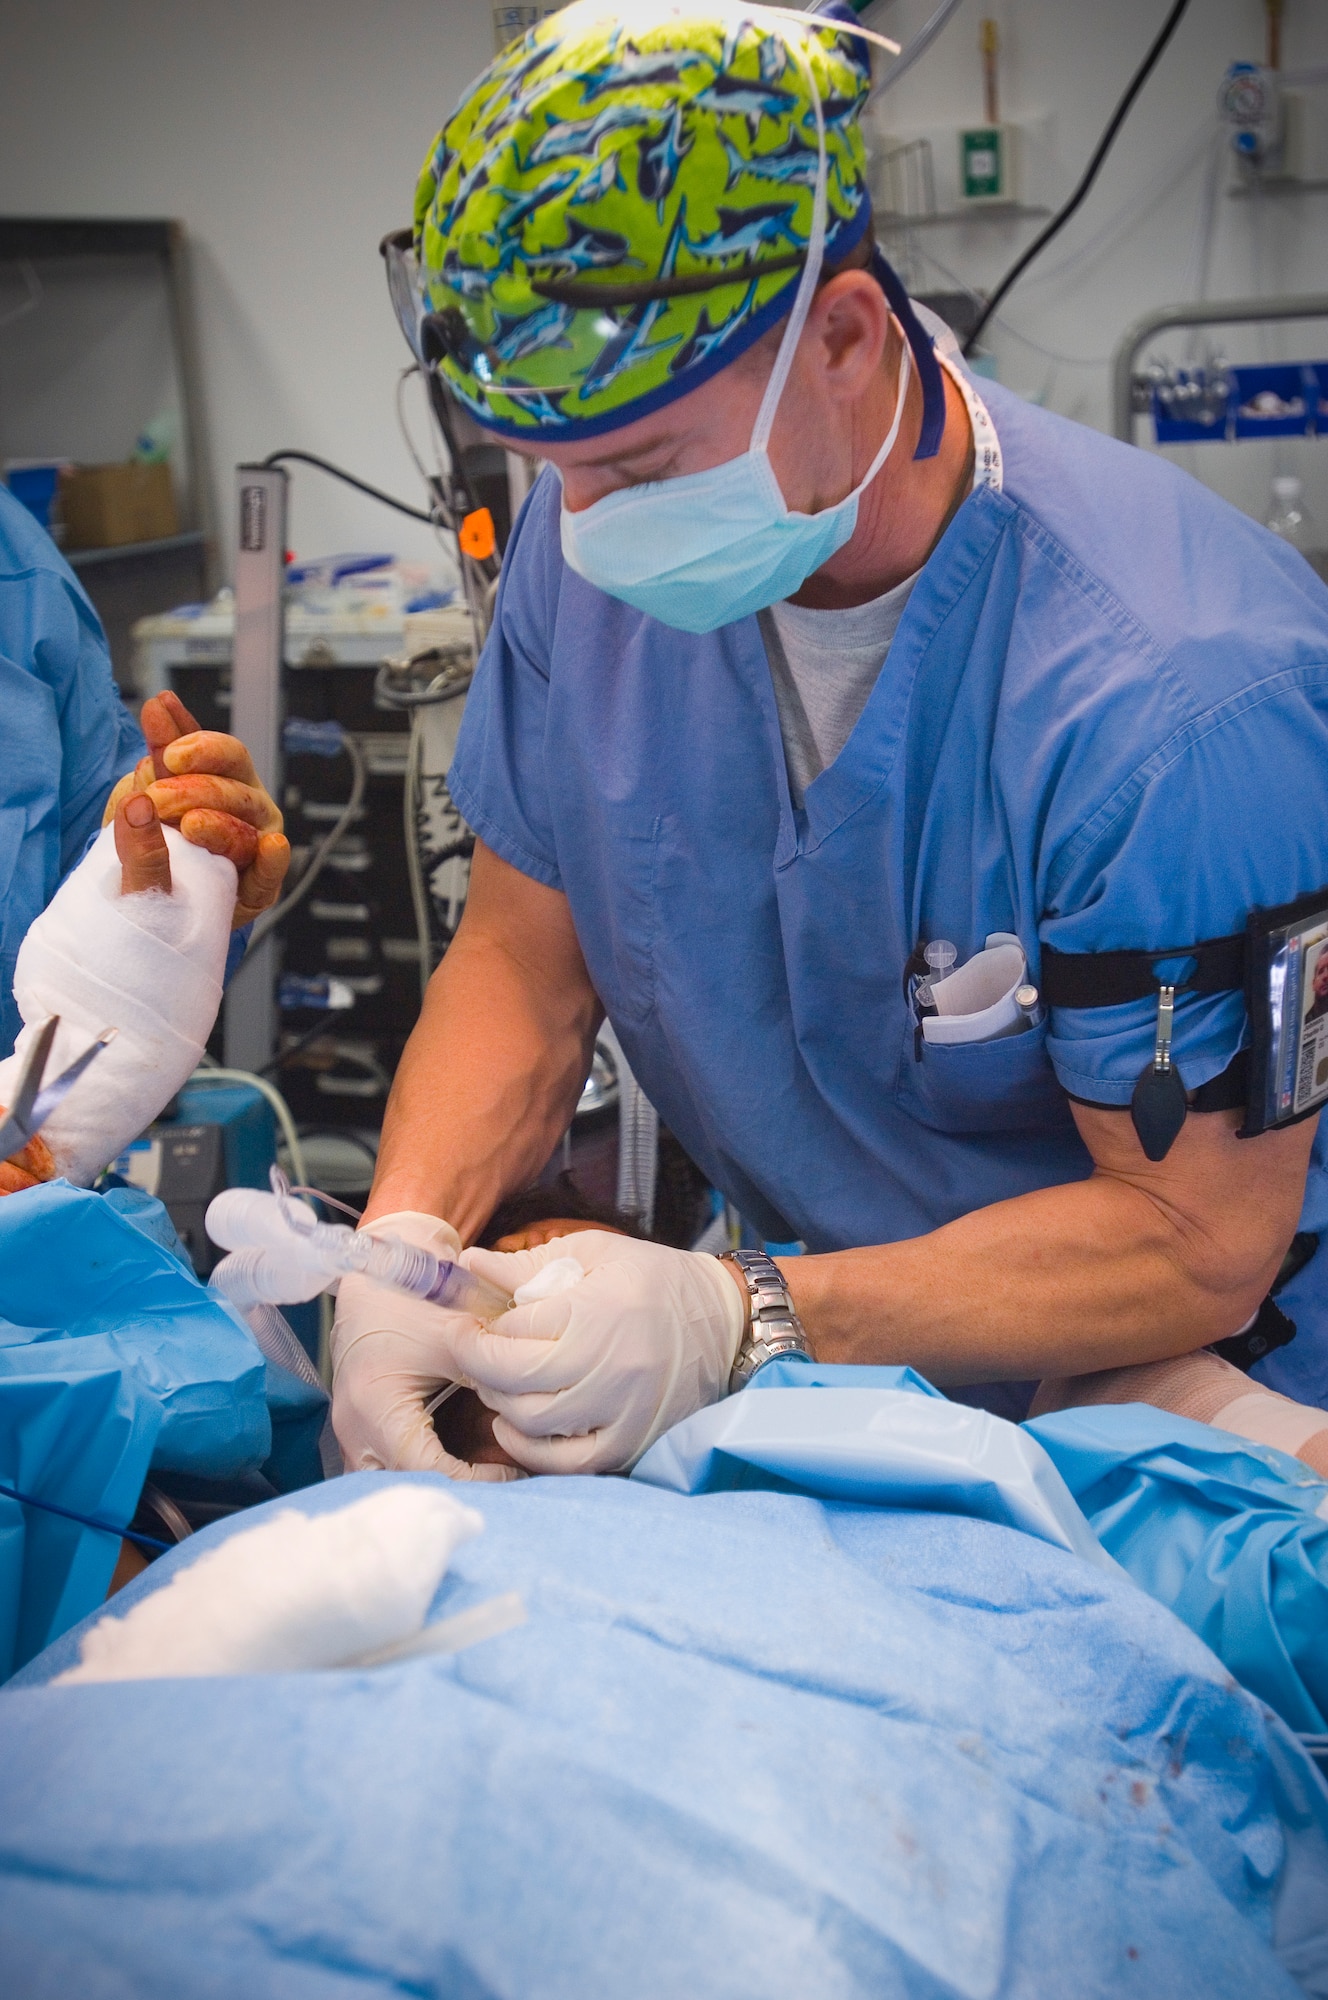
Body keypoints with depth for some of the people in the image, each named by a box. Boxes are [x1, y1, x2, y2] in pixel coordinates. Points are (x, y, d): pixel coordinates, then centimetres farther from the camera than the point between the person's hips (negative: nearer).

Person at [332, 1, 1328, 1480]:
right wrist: (405, 1238, -18)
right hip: (812, 1348, 3)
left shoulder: (1182, 701, -28)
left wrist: (742, 1326, -32)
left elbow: (1194, 1248, -22)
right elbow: (523, 954, 1)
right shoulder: (592, 551, -9)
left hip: (1181, 1398, -2)